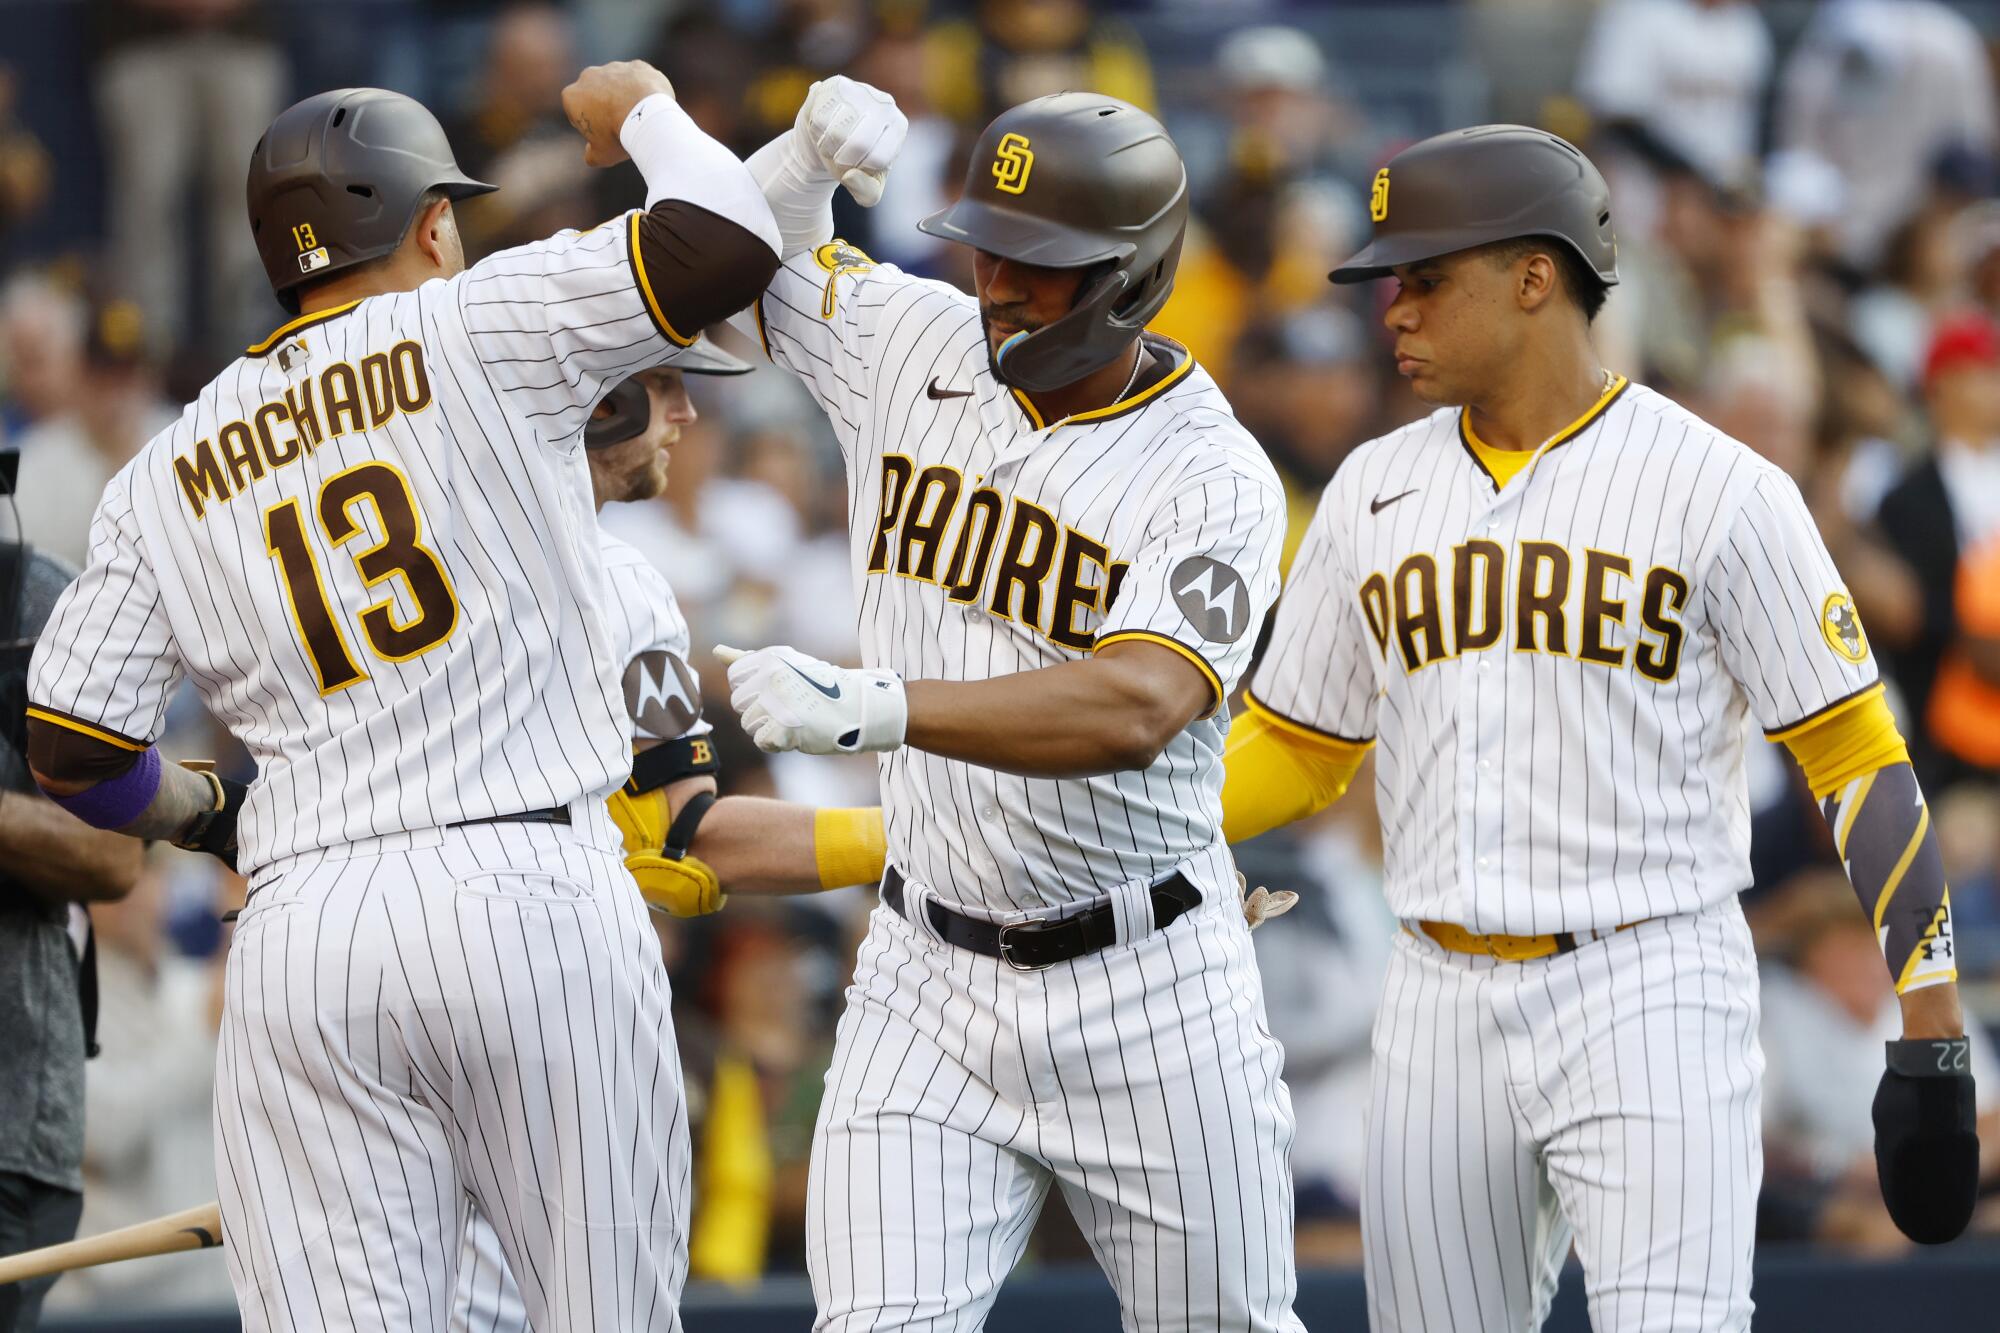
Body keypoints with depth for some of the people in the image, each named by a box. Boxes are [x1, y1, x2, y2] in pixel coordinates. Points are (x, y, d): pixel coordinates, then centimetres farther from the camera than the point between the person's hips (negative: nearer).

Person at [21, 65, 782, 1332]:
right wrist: (644, 111, 15)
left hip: (299, 930, 3)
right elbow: (729, 244, -6)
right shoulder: (477, 331, 4)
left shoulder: (168, 476, 15)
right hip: (531, 889, -3)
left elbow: (70, 750, 10)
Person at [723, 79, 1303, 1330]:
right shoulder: (922, 349, 2)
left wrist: (871, 707, -41)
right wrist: (816, 148, -5)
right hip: (927, 981, 3)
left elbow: (1137, 709, -30)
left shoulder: (1213, 479, -14)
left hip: (1146, 992, -3)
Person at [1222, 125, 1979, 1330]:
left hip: (1651, 1001, -5)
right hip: (1447, 1002, 5)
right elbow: (1293, 750, 19)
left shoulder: (1718, 491, -5)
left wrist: (1932, 1039, -11)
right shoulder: (1375, 495, 11)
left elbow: (1856, 755, -5)